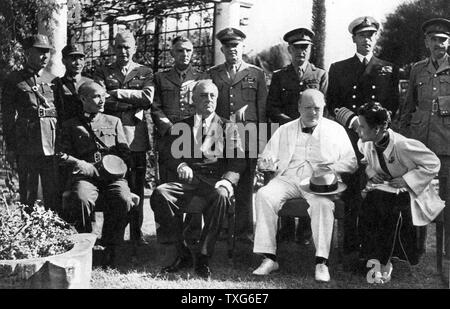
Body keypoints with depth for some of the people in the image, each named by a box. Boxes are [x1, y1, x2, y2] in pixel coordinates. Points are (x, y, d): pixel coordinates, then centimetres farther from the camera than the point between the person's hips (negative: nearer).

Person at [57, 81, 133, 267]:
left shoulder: (114, 122, 23)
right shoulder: (70, 126, 18)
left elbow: (125, 152, 18)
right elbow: (61, 155, 11)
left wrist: (118, 168, -2)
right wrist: (80, 164, -7)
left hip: (112, 176, 1)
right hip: (85, 176, -1)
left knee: (124, 200, -31)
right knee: (81, 199, -35)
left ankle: (111, 249, -14)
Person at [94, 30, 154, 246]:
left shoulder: (145, 73, 14)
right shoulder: (103, 73, 14)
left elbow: (147, 98, -4)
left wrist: (118, 93, -5)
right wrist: (133, 102, -7)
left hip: (136, 136, 0)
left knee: (136, 187, 1)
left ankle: (136, 233, 10)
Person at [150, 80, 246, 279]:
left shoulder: (227, 128, 19)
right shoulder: (181, 127, 23)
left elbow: (237, 160, 6)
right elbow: (169, 155, 11)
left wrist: (227, 181, -14)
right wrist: (180, 165, -13)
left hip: (215, 181, -1)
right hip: (187, 180, 2)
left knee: (221, 196, -37)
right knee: (159, 193, -28)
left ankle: (202, 257, -25)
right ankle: (184, 253, -17)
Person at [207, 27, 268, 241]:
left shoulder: (256, 74, 11)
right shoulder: (212, 74, 15)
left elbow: (263, 109, 8)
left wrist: (262, 141, 2)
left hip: (247, 137, -1)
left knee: (245, 186, 0)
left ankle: (244, 231, 8)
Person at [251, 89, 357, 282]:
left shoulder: (335, 130, 14)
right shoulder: (284, 130, 21)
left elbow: (351, 162, 8)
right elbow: (268, 157, 17)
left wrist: (331, 168, -12)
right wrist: (265, 162, -9)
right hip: (288, 178, 2)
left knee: (323, 203, -36)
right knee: (264, 195, -28)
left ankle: (321, 262, -33)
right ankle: (269, 258, -26)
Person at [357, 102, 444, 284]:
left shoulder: (402, 145, -24)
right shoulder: (365, 144, -5)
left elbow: (433, 163, -16)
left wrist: (406, 180, -19)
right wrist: (371, 173, -4)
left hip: (408, 192, -5)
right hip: (383, 188, 5)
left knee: (394, 210, -33)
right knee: (368, 202, -26)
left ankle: (383, 262, -9)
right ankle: (374, 258, -15)